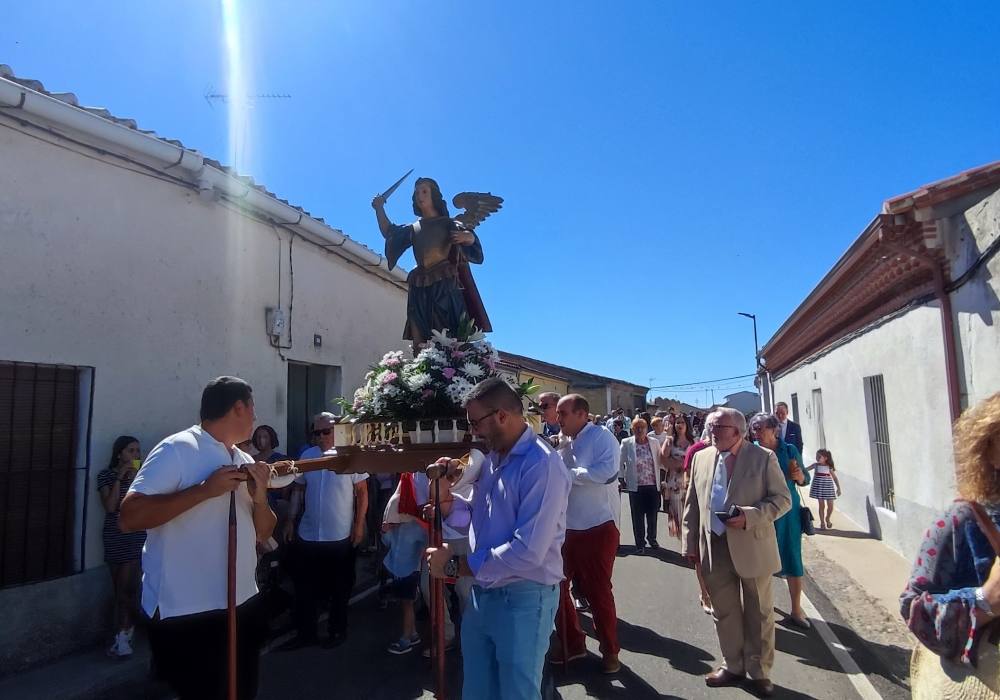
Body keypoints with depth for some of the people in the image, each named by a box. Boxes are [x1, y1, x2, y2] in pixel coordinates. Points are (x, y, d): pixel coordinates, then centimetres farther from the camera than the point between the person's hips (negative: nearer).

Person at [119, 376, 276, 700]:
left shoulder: (245, 462, 9)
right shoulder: (177, 449, -13)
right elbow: (128, 518, -21)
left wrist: (260, 497, -9)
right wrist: (204, 490, -25)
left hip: (243, 606, 8)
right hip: (186, 615, -7)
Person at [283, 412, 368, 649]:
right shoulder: (306, 456, 4)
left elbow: (362, 492, -6)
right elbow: (298, 491, 12)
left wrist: (359, 525, -11)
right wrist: (290, 521, 8)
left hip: (341, 537, -4)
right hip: (308, 536, 4)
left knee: (340, 588, 11)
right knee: (305, 588, 12)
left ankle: (338, 630, 27)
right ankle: (305, 633, 27)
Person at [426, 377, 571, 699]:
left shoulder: (542, 465, -23)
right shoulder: (492, 458, 7)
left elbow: (528, 552, -29)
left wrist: (456, 565, -21)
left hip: (523, 599, -8)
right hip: (482, 592, 8)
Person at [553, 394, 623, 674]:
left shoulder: (602, 437, -10)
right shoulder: (564, 444, 10)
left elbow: (606, 472, -26)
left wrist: (567, 473, -20)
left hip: (598, 527, -6)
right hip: (565, 527, 7)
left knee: (597, 590, 5)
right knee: (557, 585, 9)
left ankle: (610, 650, 26)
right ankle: (572, 643, 29)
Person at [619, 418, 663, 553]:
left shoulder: (654, 442, 2)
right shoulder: (627, 443, -4)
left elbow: (660, 461, 9)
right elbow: (620, 462, 3)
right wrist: (622, 478, 1)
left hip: (653, 485, 2)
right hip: (636, 486, -2)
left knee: (652, 514, 11)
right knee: (638, 516, 4)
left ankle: (652, 538, 34)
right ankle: (640, 543, 20)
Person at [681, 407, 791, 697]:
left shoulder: (763, 457, -7)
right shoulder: (701, 458, 5)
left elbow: (782, 499, -8)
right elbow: (692, 503, 9)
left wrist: (749, 517, -22)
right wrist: (690, 542, 6)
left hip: (752, 547, -3)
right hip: (714, 547, 4)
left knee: (758, 613, 12)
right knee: (723, 611, 14)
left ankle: (759, 671, 28)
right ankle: (733, 666, 31)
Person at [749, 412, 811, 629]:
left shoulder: (789, 450, -5)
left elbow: (804, 480, 3)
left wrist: (800, 476, -17)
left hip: (787, 511, 0)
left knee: (792, 559, 6)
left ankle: (796, 610, 21)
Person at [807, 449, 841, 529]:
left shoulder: (829, 467, -1)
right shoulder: (815, 465, 0)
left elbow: (835, 478, 5)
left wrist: (838, 488, 2)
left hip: (828, 486, 0)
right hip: (819, 486, 0)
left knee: (830, 505, 3)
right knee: (822, 505, 1)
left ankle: (827, 519, 31)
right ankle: (822, 522, 15)